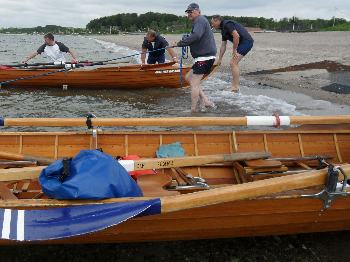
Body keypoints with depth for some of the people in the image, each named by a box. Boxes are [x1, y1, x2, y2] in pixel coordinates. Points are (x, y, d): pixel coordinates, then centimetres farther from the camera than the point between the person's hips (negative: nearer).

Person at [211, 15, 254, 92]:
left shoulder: (227, 24, -13)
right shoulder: (223, 29, 18)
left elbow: (236, 36, -25)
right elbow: (223, 46, 22)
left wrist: (234, 50, -16)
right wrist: (220, 59, 24)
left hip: (246, 41, -10)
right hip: (243, 43, 10)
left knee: (233, 63, -12)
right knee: (234, 63, 15)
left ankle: (235, 87, -8)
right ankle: (236, 85, 21)